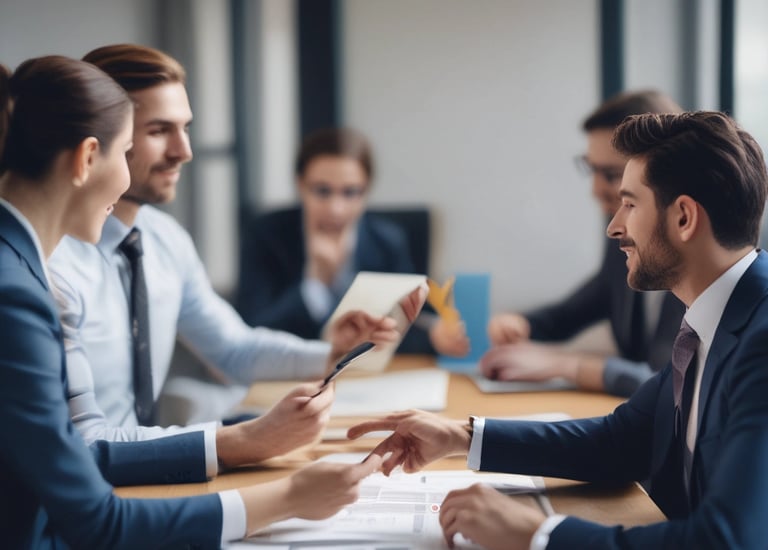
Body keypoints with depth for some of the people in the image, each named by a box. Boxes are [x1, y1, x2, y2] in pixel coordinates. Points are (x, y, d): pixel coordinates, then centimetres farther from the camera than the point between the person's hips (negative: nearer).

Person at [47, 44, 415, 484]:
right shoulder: (50, 260, -21)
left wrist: (333, 353, -3)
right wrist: (249, 441, -28)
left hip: (141, 485, 6)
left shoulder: (166, 237, 3)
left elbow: (234, 348, 14)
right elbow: (80, 445, -23)